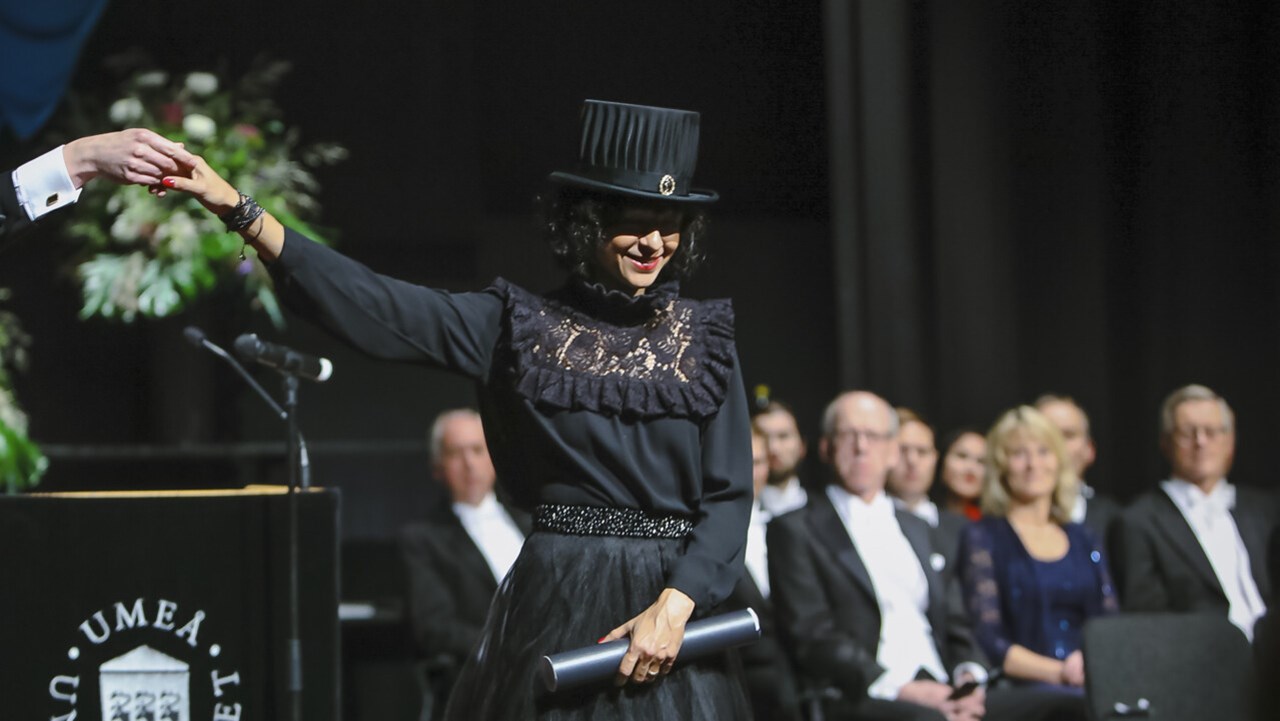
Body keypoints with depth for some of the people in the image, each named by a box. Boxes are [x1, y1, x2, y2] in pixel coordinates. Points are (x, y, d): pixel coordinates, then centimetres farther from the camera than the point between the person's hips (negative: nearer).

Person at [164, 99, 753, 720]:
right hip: (556, 604, -1)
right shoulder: (519, 326, 2)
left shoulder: (704, 340, 4)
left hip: (671, 600, 1)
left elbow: (729, 494, -1)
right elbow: (369, 303, -7)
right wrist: (239, 210, -15)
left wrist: (675, 606, -16)